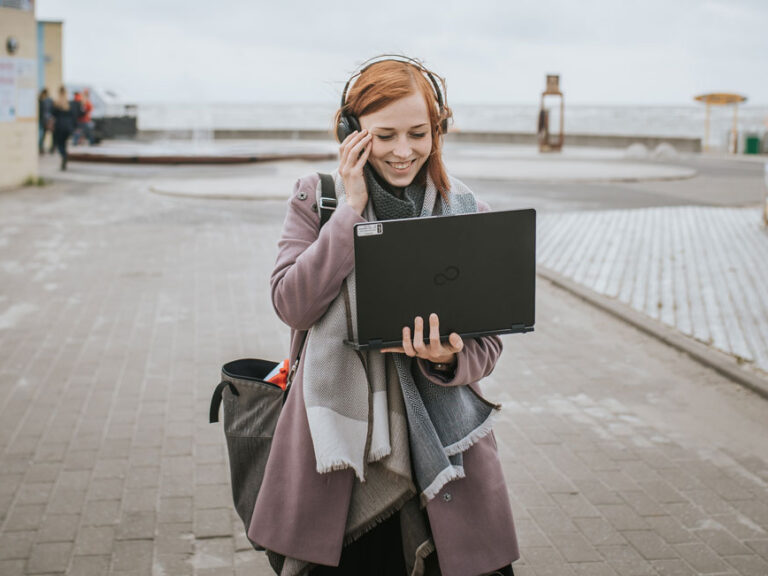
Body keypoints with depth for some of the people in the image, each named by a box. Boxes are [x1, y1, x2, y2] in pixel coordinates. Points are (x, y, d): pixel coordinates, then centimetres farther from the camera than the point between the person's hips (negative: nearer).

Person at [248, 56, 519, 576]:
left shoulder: (467, 214, 3)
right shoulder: (315, 200, 3)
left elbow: (488, 345, 3)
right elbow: (292, 305, -10)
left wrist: (447, 360, -19)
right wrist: (351, 211, -12)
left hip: (440, 451, 1)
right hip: (333, 444, 0)